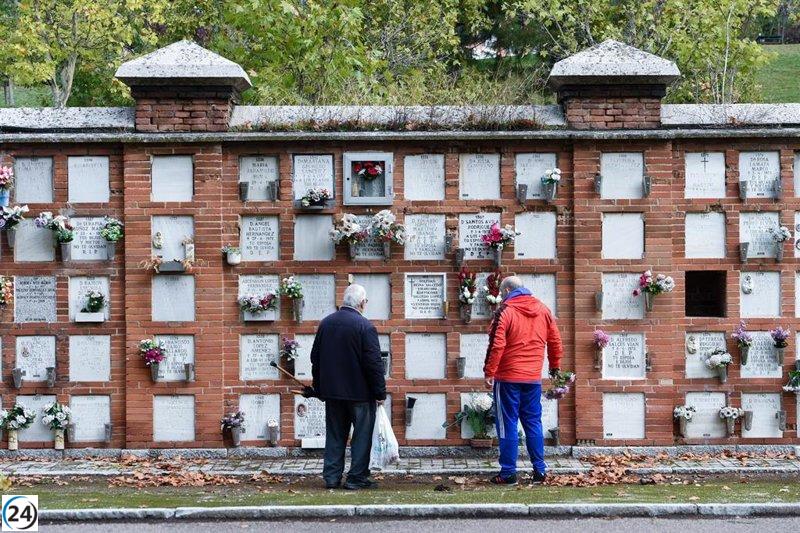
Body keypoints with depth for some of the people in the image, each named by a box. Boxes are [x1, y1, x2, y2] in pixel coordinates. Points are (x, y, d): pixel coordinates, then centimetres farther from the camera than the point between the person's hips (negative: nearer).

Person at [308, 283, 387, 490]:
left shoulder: (325, 323, 6)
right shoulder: (365, 326, -14)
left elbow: (315, 358, 13)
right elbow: (374, 363, -15)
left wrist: (318, 387, 21)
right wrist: (380, 393, -8)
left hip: (332, 391, 6)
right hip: (360, 392, -5)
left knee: (335, 435, 12)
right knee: (362, 435, 4)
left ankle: (331, 477, 13)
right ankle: (357, 478, 4)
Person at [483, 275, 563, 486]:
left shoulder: (505, 311, -9)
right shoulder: (543, 310, 8)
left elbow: (497, 345, -15)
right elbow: (555, 341, 13)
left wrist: (489, 372, -10)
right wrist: (555, 365, 25)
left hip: (508, 378, -5)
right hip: (534, 378, 5)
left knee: (507, 424, 1)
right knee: (533, 422, 12)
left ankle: (508, 472, 2)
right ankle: (540, 469, 11)